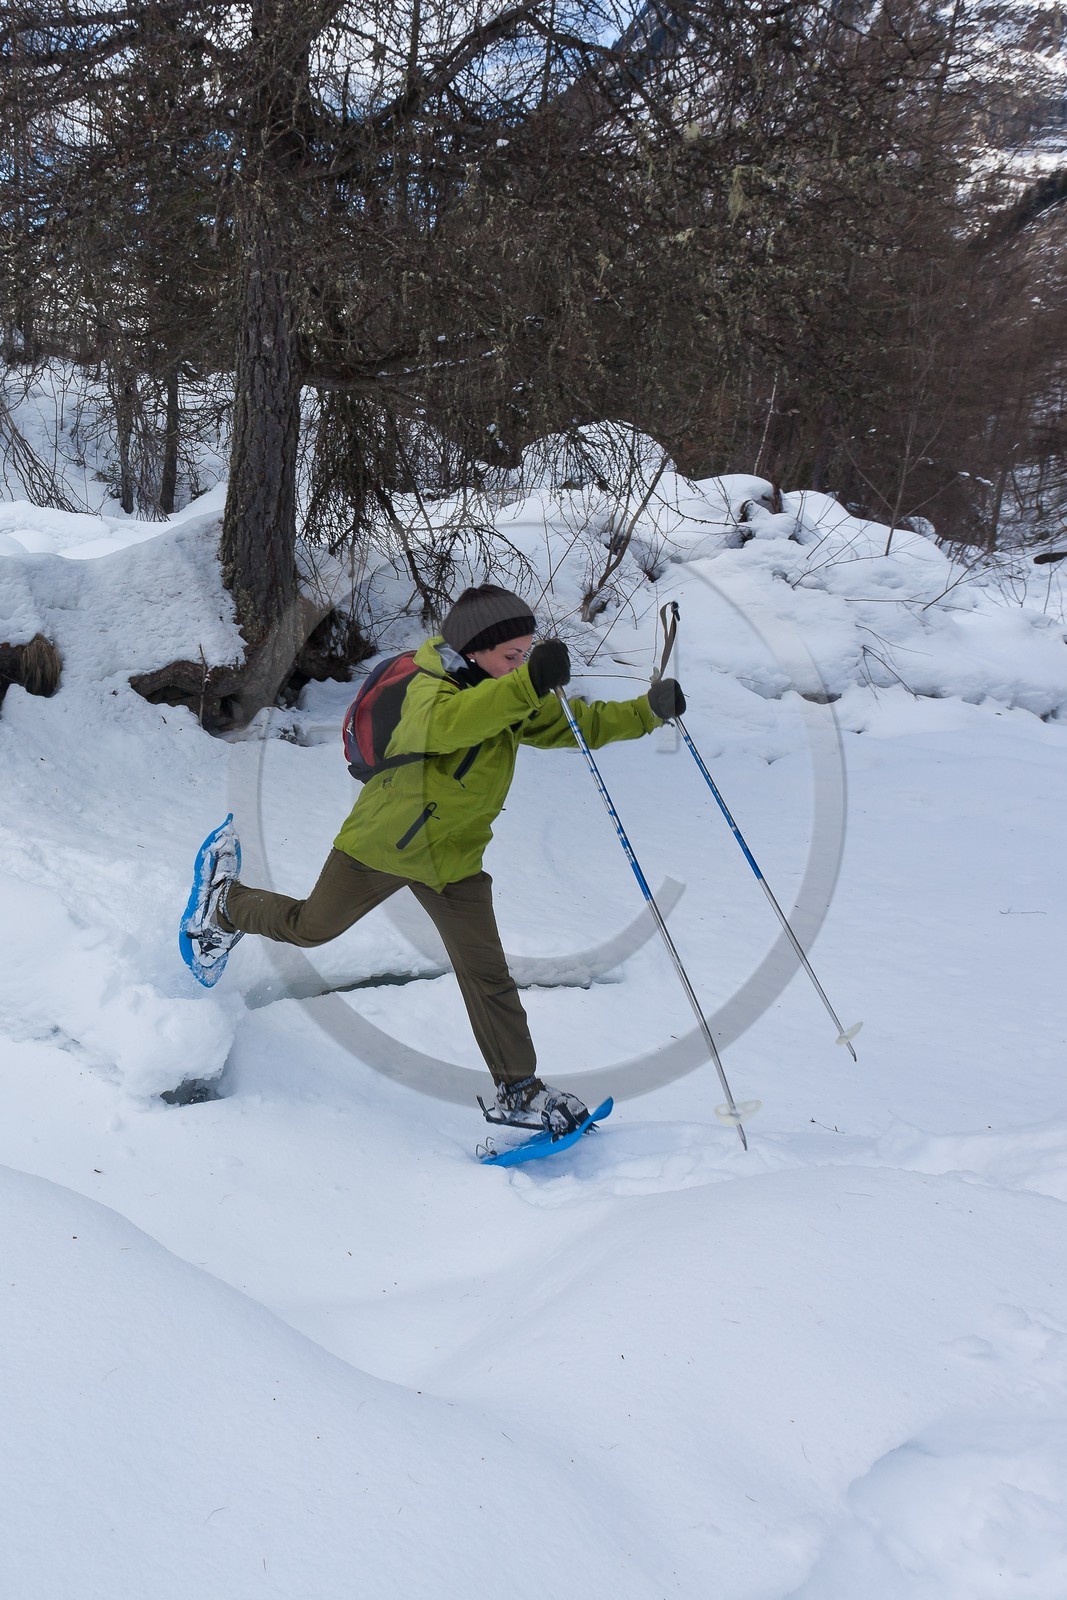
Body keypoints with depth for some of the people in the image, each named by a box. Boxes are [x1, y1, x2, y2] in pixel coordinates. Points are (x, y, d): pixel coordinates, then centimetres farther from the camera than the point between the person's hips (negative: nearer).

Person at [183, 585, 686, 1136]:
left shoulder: (515, 700, -2)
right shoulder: (429, 688, -25)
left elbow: (580, 722, 0)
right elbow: (445, 724, -49)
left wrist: (648, 710, -16)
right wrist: (526, 683, -61)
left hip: (454, 860, 5)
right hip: (379, 843, -5)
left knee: (488, 975, 1)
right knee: (309, 927, 14)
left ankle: (517, 1088, 12)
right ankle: (226, 903, 43)